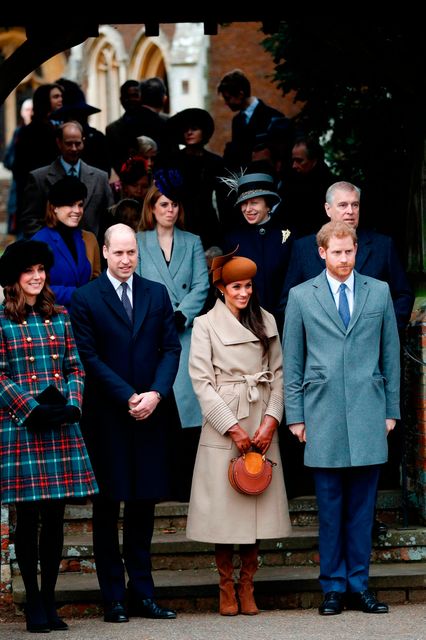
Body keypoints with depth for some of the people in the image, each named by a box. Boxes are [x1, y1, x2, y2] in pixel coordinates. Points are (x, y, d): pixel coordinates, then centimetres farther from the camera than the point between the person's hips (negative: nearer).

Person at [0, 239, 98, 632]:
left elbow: (75, 367, 11)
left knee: (55, 517, 4)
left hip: (62, 427, 4)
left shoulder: (60, 317, 13)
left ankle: (49, 600, 11)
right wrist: (32, 408, -14)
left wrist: (72, 404, -5)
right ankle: (34, 604, 5)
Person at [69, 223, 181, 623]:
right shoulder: (85, 298, -1)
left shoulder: (157, 294, 10)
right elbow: (90, 357, -6)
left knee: (143, 504, 7)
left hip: (150, 413, 3)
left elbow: (171, 348, 5)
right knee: (107, 508, 3)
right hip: (106, 418, -3)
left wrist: (156, 393, -10)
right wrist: (128, 397, -13)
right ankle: (114, 598, 6)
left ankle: (142, 593, 13)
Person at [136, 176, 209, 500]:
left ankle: (186, 483, -7)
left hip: (186, 334, 1)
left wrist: (179, 316, -9)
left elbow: (202, 285, 5)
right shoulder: (138, 242, 11)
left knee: (187, 404, -8)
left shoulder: (192, 243, 16)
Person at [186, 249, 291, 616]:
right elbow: (201, 381, -5)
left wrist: (271, 420, -5)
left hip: (261, 428, 3)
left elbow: (278, 375, 10)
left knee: (257, 503, 2)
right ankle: (226, 587, 7)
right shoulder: (206, 325, 0)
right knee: (224, 506, -3)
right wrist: (233, 428, -10)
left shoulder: (267, 322, 11)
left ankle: (248, 586, 9)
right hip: (223, 426, -3)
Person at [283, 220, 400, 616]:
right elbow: (291, 362, 8)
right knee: (329, 507, 1)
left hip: (368, 414, 1)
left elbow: (390, 354, 12)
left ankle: (358, 586, 10)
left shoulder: (379, 292, 10)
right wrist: (295, 416, 3)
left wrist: (391, 409, 8)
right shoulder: (301, 297, 6)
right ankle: (333, 587, 8)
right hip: (323, 416, -1)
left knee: (362, 507, 3)